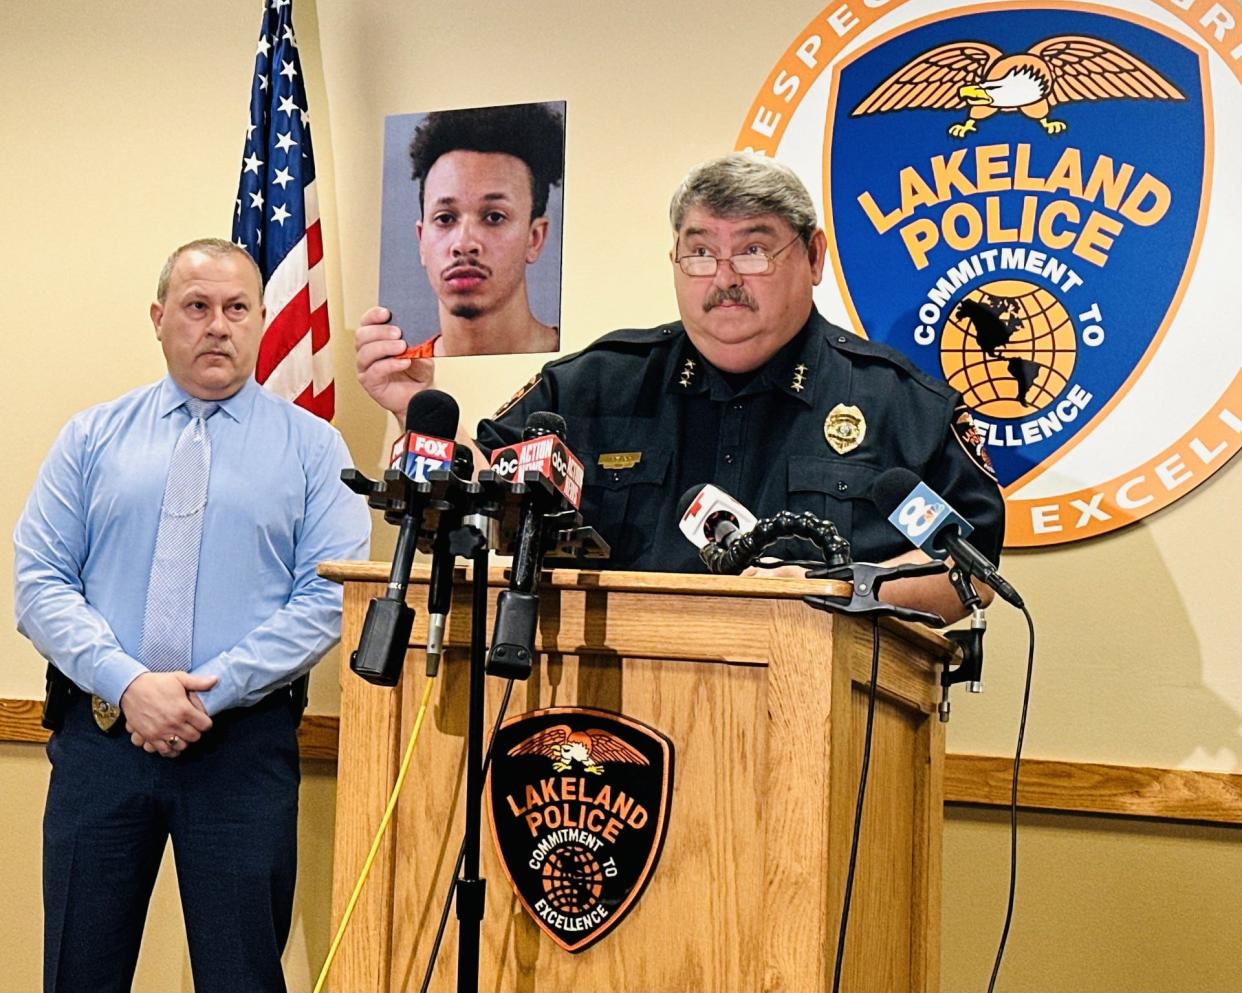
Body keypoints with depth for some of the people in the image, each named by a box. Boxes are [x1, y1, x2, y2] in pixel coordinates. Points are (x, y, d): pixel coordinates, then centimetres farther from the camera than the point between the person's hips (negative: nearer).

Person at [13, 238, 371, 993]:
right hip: (99, 733, 2)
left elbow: (330, 597, -5)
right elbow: (41, 582, 1)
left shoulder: (313, 445, 4)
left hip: (245, 743, -1)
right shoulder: (92, 437, 9)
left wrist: (211, 689, -15)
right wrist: (128, 683, -14)